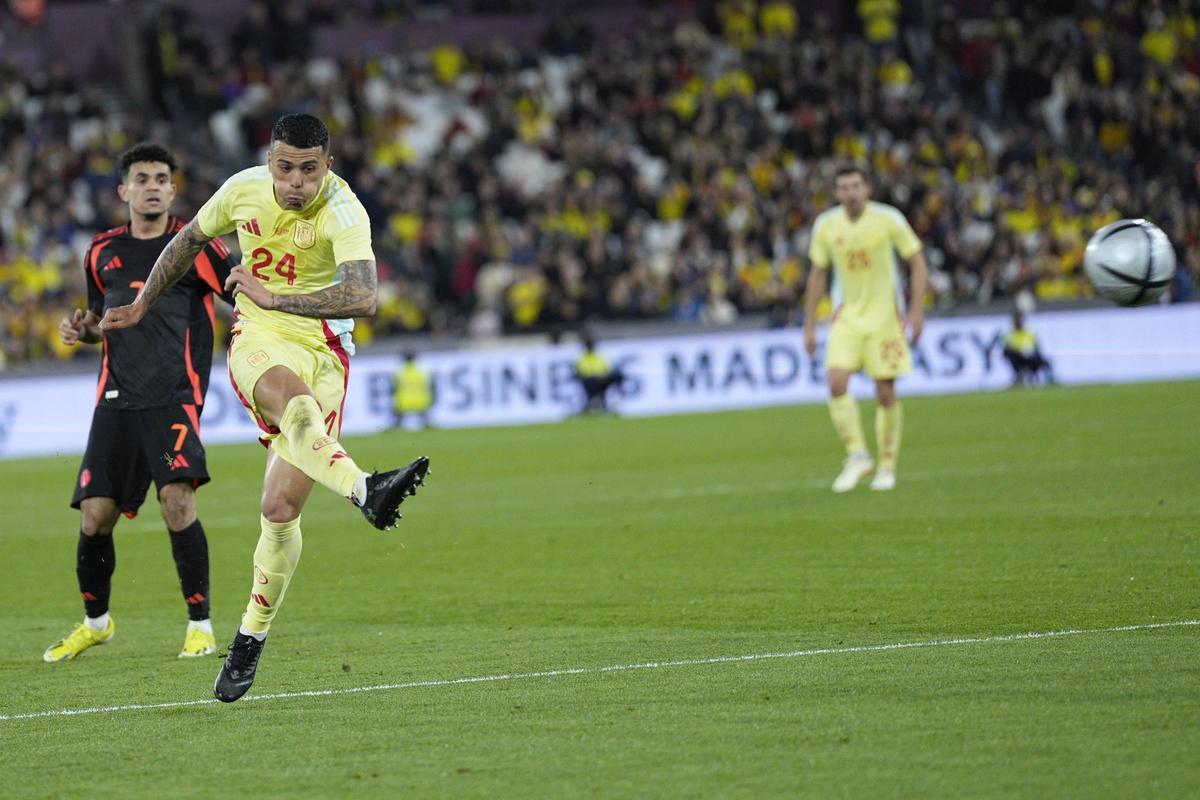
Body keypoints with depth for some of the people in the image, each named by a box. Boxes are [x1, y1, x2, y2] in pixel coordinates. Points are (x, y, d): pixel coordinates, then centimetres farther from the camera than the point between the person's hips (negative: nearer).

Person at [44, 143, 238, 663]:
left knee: (177, 499, -23)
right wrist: (81, 328, 7)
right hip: (116, 400, 4)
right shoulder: (103, 252, 14)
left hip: (174, 399, -4)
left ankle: (200, 625, -10)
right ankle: (95, 622, 26)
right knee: (94, 517, 0)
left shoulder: (193, 245, 2)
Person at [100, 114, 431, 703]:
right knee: (296, 405, -38)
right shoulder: (243, 190, -2)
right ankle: (364, 491, -62)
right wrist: (141, 306, 30)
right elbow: (190, 240, 19)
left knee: (281, 509, -8)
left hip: (322, 349, -2)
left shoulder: (343, 212, -16)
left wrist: (272, 297, -25)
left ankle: (251, 639, 9)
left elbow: (363, 298, -31)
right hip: (257, 341, 2)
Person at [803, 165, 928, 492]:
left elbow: (917, 261, -2)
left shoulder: (888, 219, -9)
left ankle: (887, 466, 16)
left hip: (884, 315, -2)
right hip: (847, 315, 2)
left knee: (886, 394, 0)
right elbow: (818, 273, 9)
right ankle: (857, 455, -6)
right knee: (836, 382, -18)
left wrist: (916, 310, -11)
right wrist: (809, 325, 7)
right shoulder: (826, 225, -2)